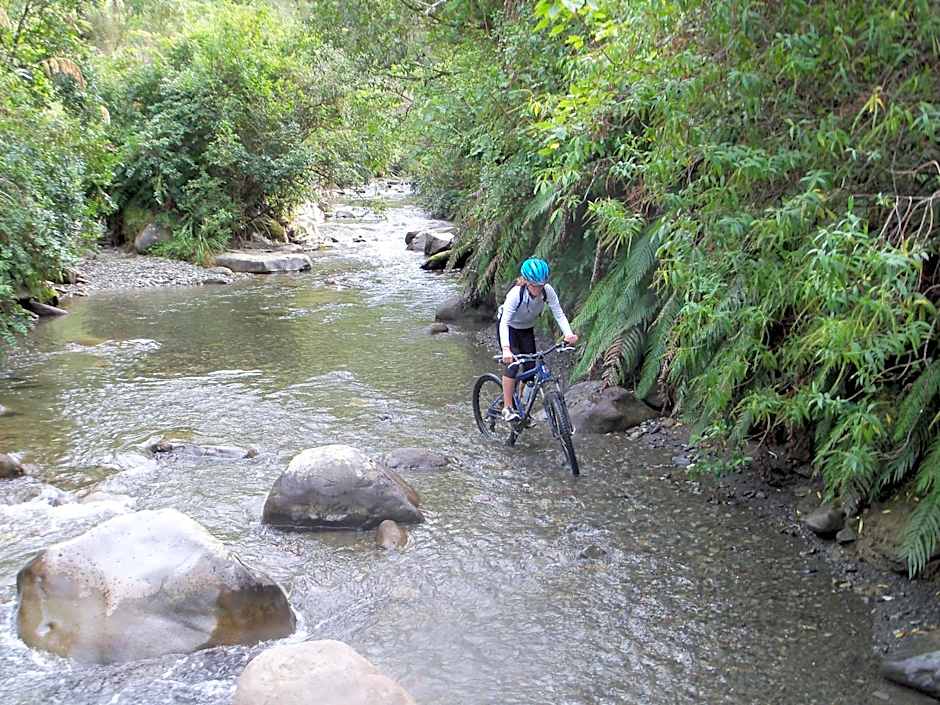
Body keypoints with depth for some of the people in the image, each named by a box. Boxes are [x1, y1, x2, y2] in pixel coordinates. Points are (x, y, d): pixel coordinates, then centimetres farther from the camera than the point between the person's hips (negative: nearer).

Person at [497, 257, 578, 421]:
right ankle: (507, 408, -15)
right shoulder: (515, 294, -35)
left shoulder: (548, 291, -24)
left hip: (527, 330, 5)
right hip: (509, 329, -4)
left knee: (531, 369, -1)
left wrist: (569, 334, -44)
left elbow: (559, 314, -25)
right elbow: (504, 322, -42)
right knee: (513, 364, -24)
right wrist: (506, 349, -56)